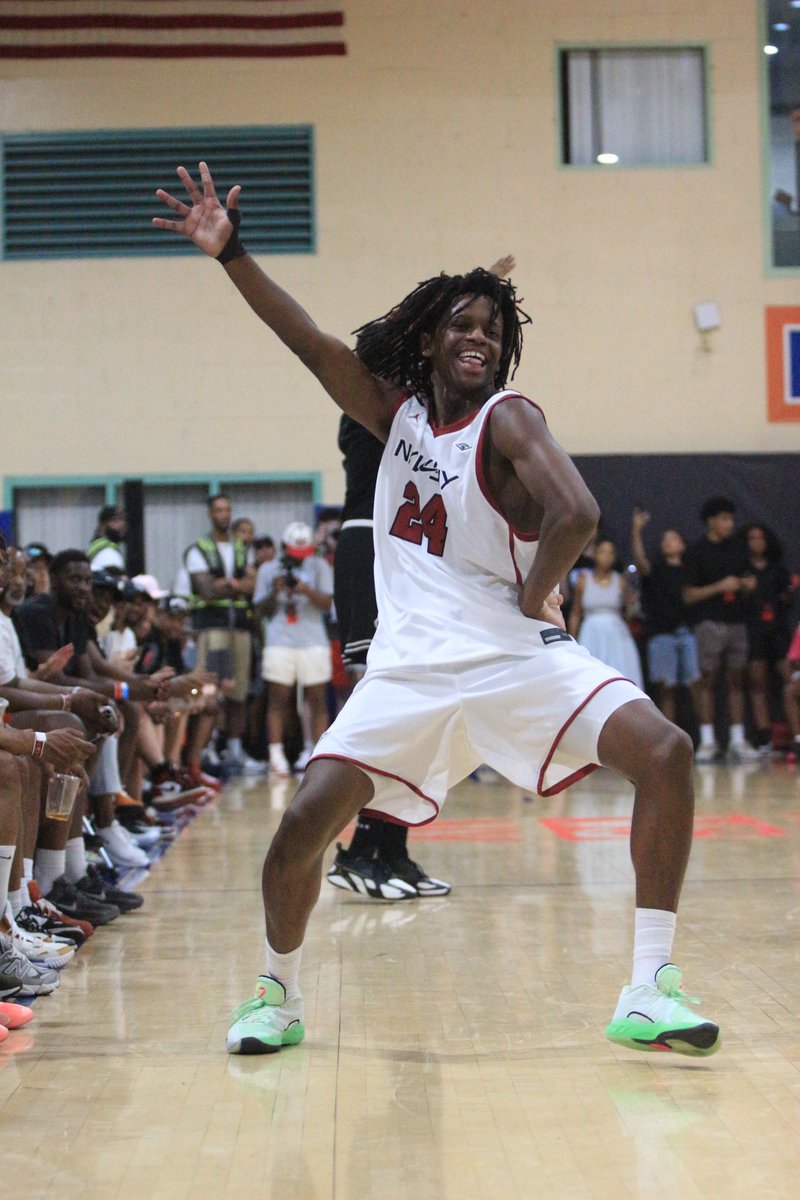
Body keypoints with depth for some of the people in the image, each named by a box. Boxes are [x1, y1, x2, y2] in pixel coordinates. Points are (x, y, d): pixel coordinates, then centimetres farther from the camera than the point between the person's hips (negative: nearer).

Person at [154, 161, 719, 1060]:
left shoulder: (506, 416, -6)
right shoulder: (398, 411, 9)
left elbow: (576, 514, -22)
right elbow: (311, 343, -1)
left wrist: (532, 598, -12)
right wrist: (229, 253, -9)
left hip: (515, 654, -3)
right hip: (410, 666, 3)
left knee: (664, 752, -24)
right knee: (302, 825, -10)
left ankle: (648, 991, -16)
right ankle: (278, 994, 17)